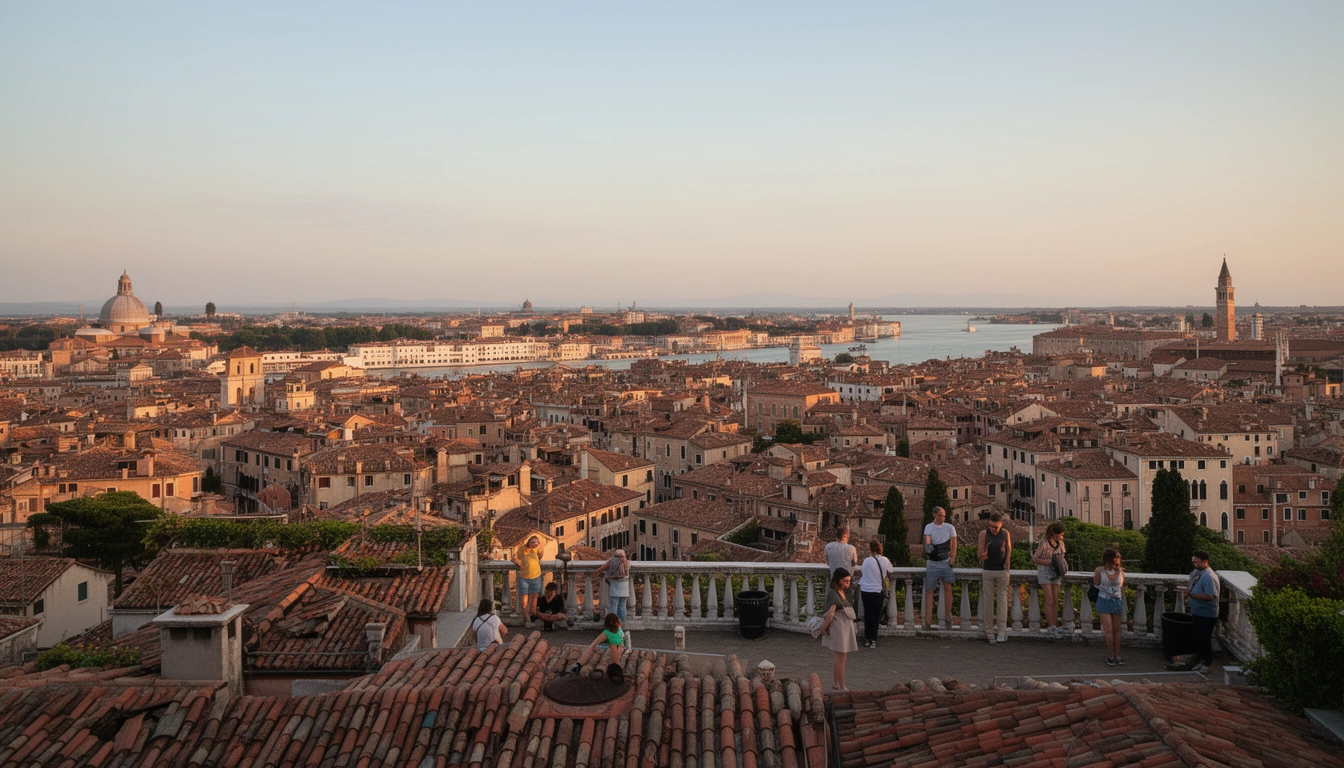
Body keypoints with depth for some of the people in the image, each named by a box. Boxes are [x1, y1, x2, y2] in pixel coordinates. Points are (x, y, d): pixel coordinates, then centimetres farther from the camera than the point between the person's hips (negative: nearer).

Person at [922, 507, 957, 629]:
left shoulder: (949, 527, 4)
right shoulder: (928, 527, 3)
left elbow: (953, 543, 7)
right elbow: (927, 540, -9)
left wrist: (953, 557, -4)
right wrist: (928, 545, -32)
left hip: (946, 562, 1)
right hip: (932, 563, -1)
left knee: (948, 589, 2)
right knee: (929, 590, -2)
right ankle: (927, 620, -1)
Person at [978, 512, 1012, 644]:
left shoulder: (1006, 534, 1)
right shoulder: (984, 534, -4)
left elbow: (1009, 549, 15)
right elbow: (979, 553, -2)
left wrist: (1008, 560, 0)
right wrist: (983, 555, -24)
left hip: (1002, 571, 1)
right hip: (988, 570, -1)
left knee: (1002, 599, -2)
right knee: (988, 600, 2)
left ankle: (1001, 631, -1)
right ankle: (989, 629, 11)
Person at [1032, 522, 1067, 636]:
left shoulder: (1060, 544, 4)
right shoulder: (1044, 544, -14)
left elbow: (1061, 557, 17)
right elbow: (1035, 559, -10)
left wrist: (1063, 567, -3)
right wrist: (1049, 562, -17)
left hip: (1056, 573, 6)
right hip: (1045, 573, -6)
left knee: (1055, 601, 6)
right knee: (1049, 601, -7)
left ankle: (1055, 625, 11)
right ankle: (1050, 626, -4)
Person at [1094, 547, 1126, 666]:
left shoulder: (1120, 570, -2)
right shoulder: (1100, 570, -10)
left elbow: (1122, 587, 8)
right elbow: (1096, 585, -2)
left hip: (1117, 601, 3)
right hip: (1104, 602, -3)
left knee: (1117, 630, 10)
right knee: (1108, 630, -4)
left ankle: (1117, 655, 18)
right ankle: (1111, 656, 7)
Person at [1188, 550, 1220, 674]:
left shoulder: (1209, 577, -22)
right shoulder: (1199, 573, 8)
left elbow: (1209, 596, -29)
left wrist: (1191, 595, -28)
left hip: (1207, 614, -9)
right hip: (1198, 612, 9)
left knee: (1205, 638, 0)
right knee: (1198, 637, 15)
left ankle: (1208, 663, 13)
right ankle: (1201, 660, 26)